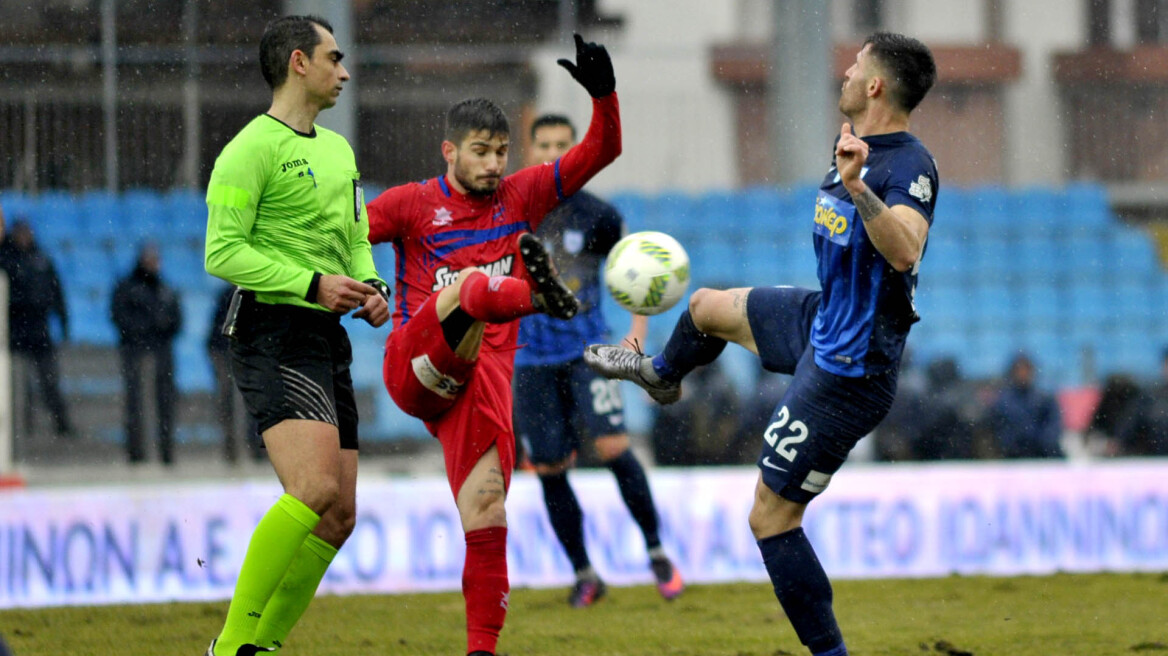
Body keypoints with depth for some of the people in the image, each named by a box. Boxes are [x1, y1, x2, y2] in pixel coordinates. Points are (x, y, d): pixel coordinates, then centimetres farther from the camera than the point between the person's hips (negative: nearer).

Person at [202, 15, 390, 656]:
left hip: (327, 338, 9)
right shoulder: (252, 148, -8)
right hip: (272, 332, -9)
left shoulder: (338, 150, 20)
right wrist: (312, 283, -19)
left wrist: (370, 286, 8)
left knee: (339, 514, 5)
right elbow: (222, 253, -13)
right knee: (316, 489, -24)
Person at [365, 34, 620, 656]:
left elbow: (600, 152, 12)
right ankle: (535, 293, -67)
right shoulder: (413, 203, 6)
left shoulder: (521, 196, 14)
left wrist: (603, 95, -4)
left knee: (487, 514, -6)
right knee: (466, 287, -32)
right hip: (414, 367, -3)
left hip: (482, 378, 3)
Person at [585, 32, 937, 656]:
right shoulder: (858, 149, 2)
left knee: (771, 518, -6)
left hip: (847, 371, -10)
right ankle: (662, 374, 68)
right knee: (706, 307, 33)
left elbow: (904, 252, -49)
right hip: (821, 321, 10)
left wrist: (856, 187, -58)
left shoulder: (909, 166, -27)